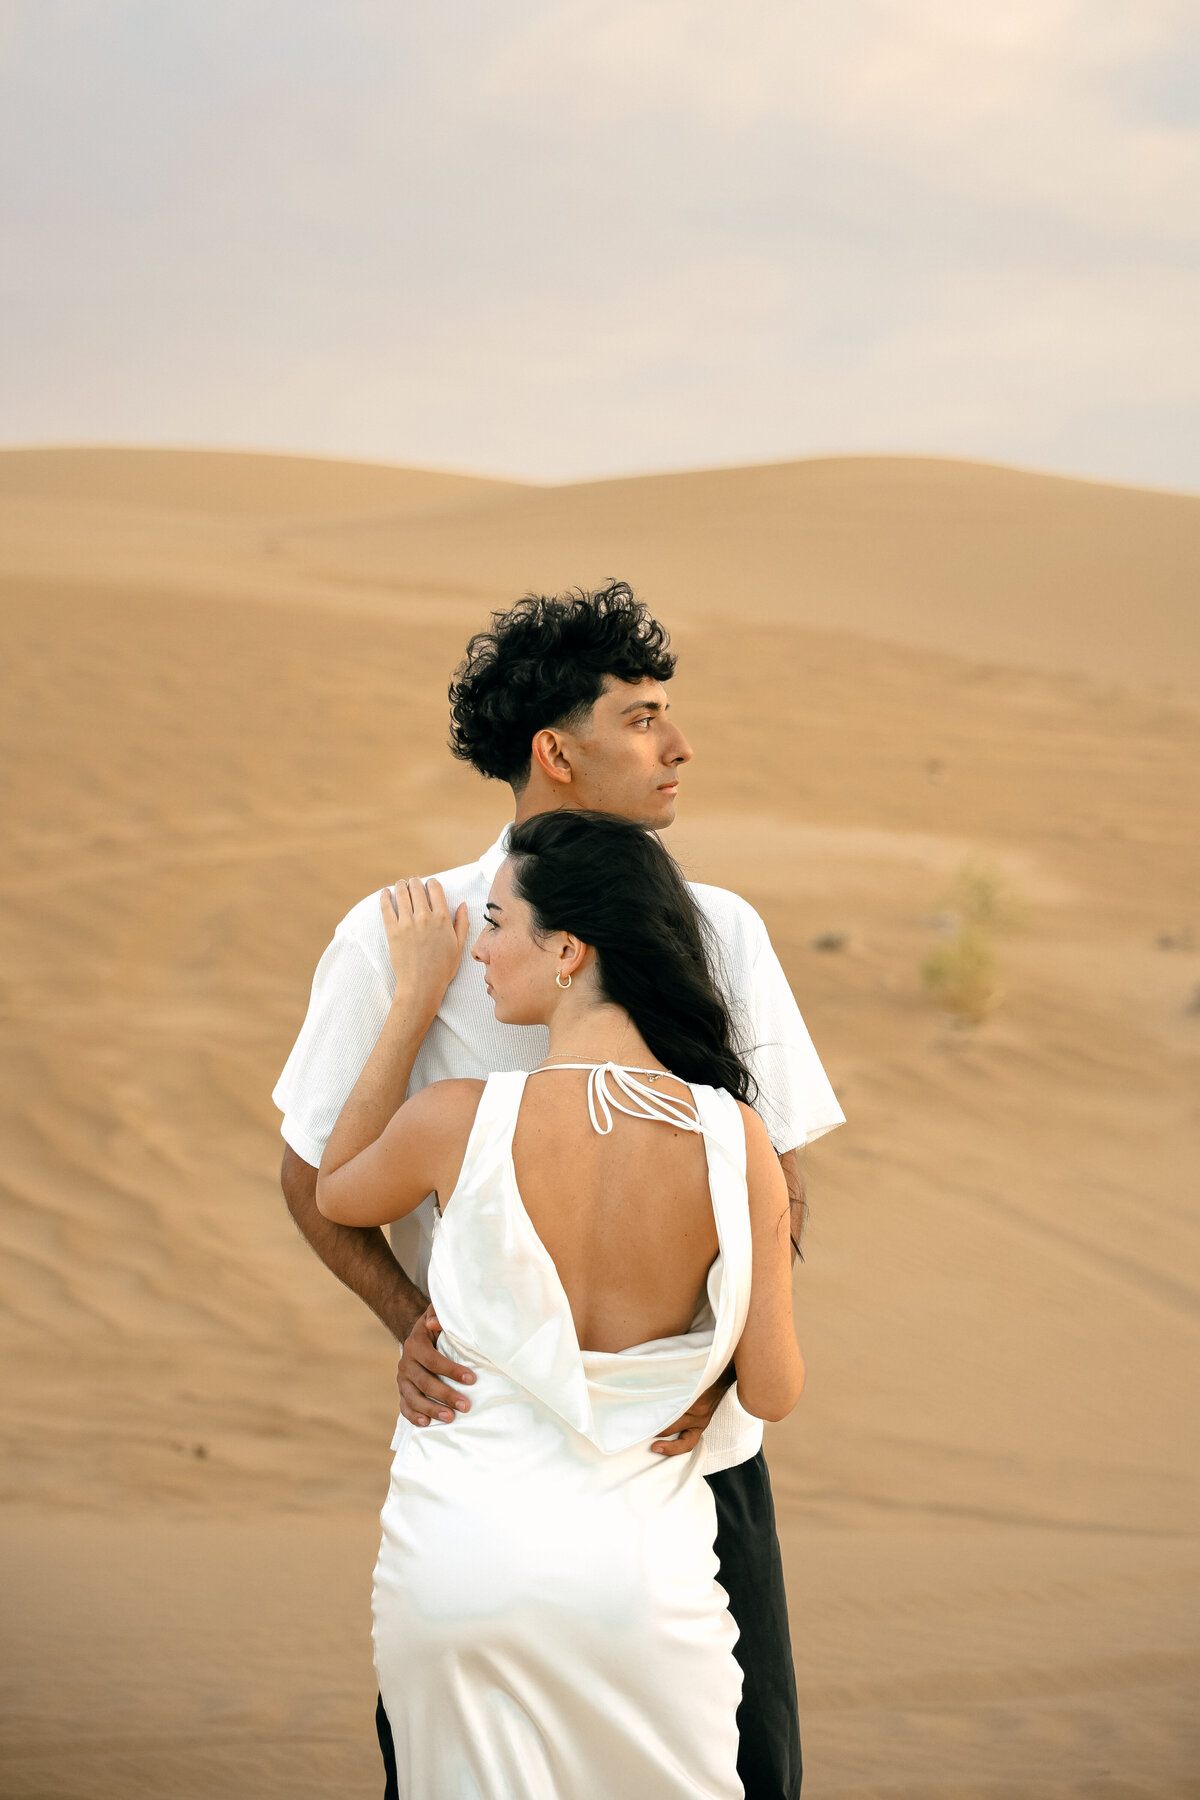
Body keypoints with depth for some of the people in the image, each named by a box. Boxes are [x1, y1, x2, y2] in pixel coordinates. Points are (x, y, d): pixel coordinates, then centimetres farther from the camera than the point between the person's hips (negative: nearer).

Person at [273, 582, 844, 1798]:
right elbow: (314, 1173, 2)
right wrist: (414, 1327, -15)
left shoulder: (720, 932, 1)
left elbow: (780, 1182, 5)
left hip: (689, 1441, 2)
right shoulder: (398, 939, -6)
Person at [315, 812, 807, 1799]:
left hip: (460, 1559, -1)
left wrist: (415, 998, 10)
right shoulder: (734, 1140, -12)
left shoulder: (459, 1122, -15)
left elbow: (336, 1191, 9)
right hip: (643, 1568, 1)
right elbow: (773, 1389, -4)